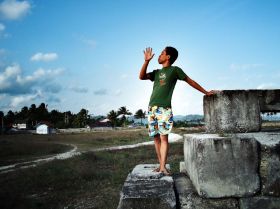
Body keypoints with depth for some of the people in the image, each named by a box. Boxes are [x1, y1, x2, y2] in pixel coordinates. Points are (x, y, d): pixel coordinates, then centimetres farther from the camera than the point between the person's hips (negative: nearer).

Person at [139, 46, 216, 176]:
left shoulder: (175, 70, 6)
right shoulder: (156, 72, 21)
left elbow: (190, 81, 11)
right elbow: (142, 77, 10)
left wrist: (206, 92, 15)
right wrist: (147, 60, 4)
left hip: (164, 108, -5)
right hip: (152, 108, 6)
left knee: (163, 137, -11)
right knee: (156, 137, 4)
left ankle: (163, 167, -13)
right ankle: (160, 165, 9)